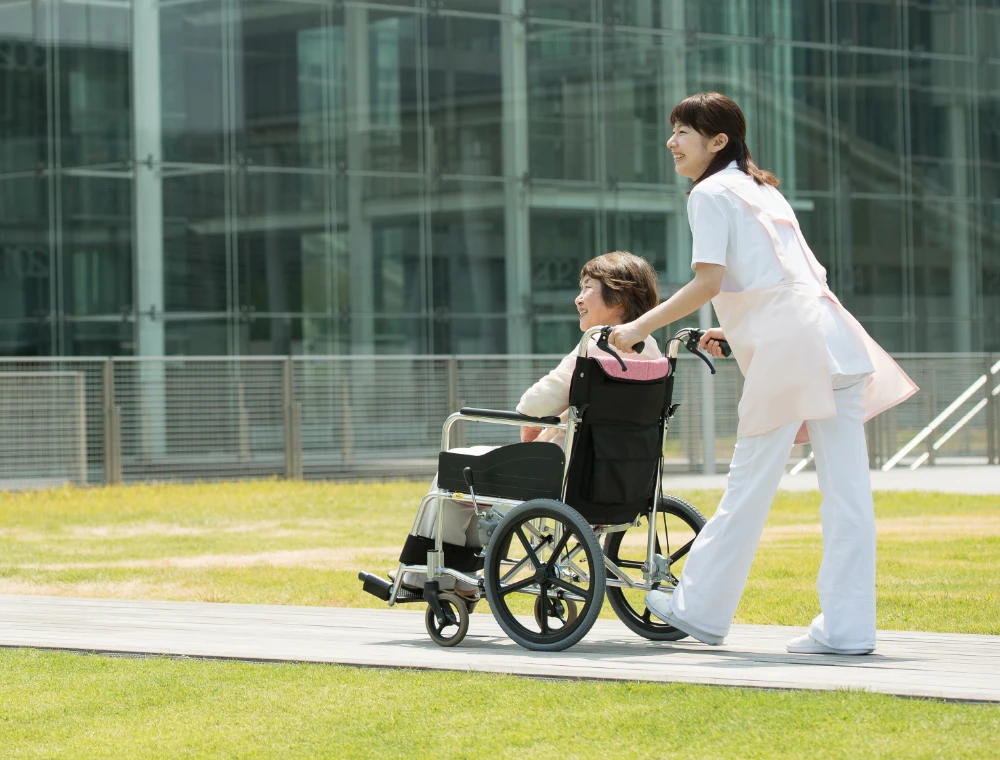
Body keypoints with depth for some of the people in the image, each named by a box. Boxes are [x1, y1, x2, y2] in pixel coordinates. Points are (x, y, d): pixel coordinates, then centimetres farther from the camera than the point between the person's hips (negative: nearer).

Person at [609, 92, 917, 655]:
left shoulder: (710, 193, 1)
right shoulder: (763, 190, 26)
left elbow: (708, 281, -9)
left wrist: (640, 327, -1)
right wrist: (734, 333, 30)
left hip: (788, 350, -8)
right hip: (834, 336, 8)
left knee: (750, 486, 1)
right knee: (846, 488, 2)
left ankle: (702, 609, 11)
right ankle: (847, 628, 2)